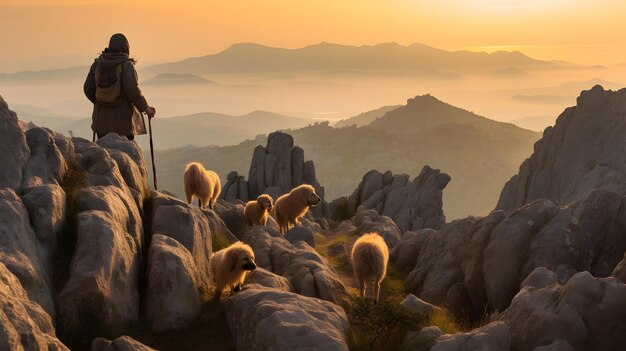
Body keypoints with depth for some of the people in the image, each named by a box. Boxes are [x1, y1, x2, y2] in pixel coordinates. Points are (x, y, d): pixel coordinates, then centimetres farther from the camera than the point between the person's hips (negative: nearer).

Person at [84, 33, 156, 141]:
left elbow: (88, 88, 7)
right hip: (122, 119, -4)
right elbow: (133, 90, -17)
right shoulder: (126, 64, -10)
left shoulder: (97, 63, 4)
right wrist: (146, 108, -5)